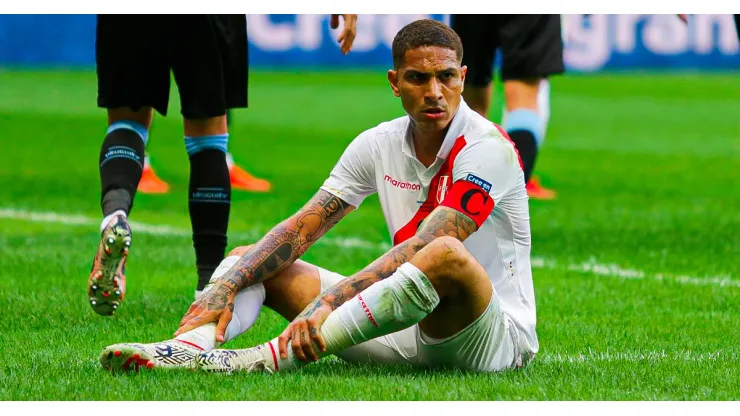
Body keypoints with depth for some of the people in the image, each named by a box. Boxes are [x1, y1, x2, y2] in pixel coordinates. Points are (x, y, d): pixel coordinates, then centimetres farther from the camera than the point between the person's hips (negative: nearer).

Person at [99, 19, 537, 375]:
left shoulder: (488, 148, -15)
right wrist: (225, 289, -16)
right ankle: (190, 347, -34)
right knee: (248, 259, 1)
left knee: (445, 256, -40)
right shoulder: (378, 145, 5)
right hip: (405, 336, 7)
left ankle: (269, 359, -43)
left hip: (495, 337, -7)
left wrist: (328, 303, -36)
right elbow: (300, 229, 0)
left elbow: (423, 248, -26)